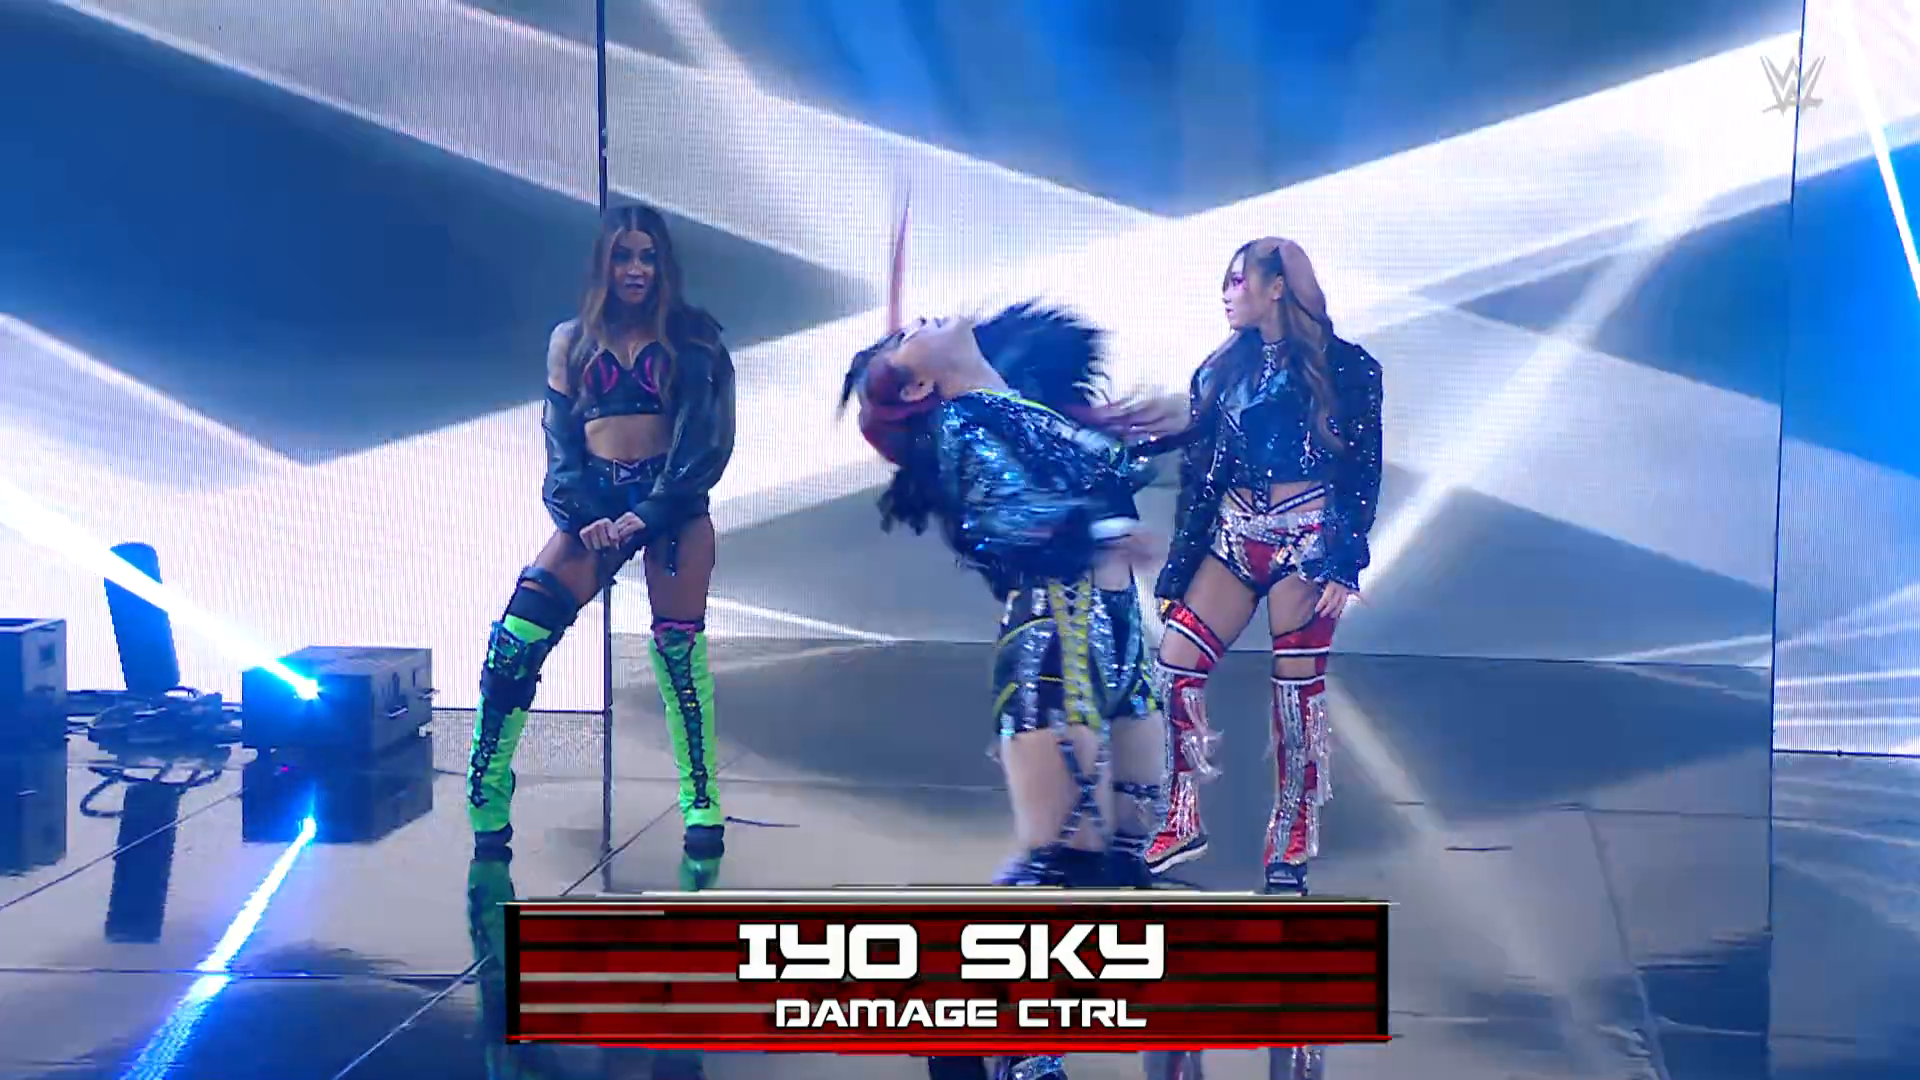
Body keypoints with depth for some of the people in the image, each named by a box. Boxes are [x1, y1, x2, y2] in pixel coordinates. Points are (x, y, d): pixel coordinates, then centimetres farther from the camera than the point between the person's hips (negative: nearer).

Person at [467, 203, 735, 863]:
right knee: (517, 638, -12)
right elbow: (560, 440, 7)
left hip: (672, 504, -1)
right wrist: (584, 516, -10)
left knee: (680, 651, -5)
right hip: (596, 506, 1)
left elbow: (703, 436, -1)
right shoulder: (572, 340, 12)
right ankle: (486, 803, 0)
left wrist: (650, 512, -14)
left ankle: (703, 808, 6)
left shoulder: (689, 337, 7)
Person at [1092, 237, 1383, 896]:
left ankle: (1289, 848, 12)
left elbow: (1364, 472, -3)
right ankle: (1183, 821, 11)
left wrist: (1344, 561, -9)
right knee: (1175, 667, -3)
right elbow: (1187, 431, 9)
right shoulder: (1228, 366, 12)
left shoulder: (1345, 369, -2)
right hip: (1234, 537, 5)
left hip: (1306, 541, -5)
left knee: (1297, 689, -1)